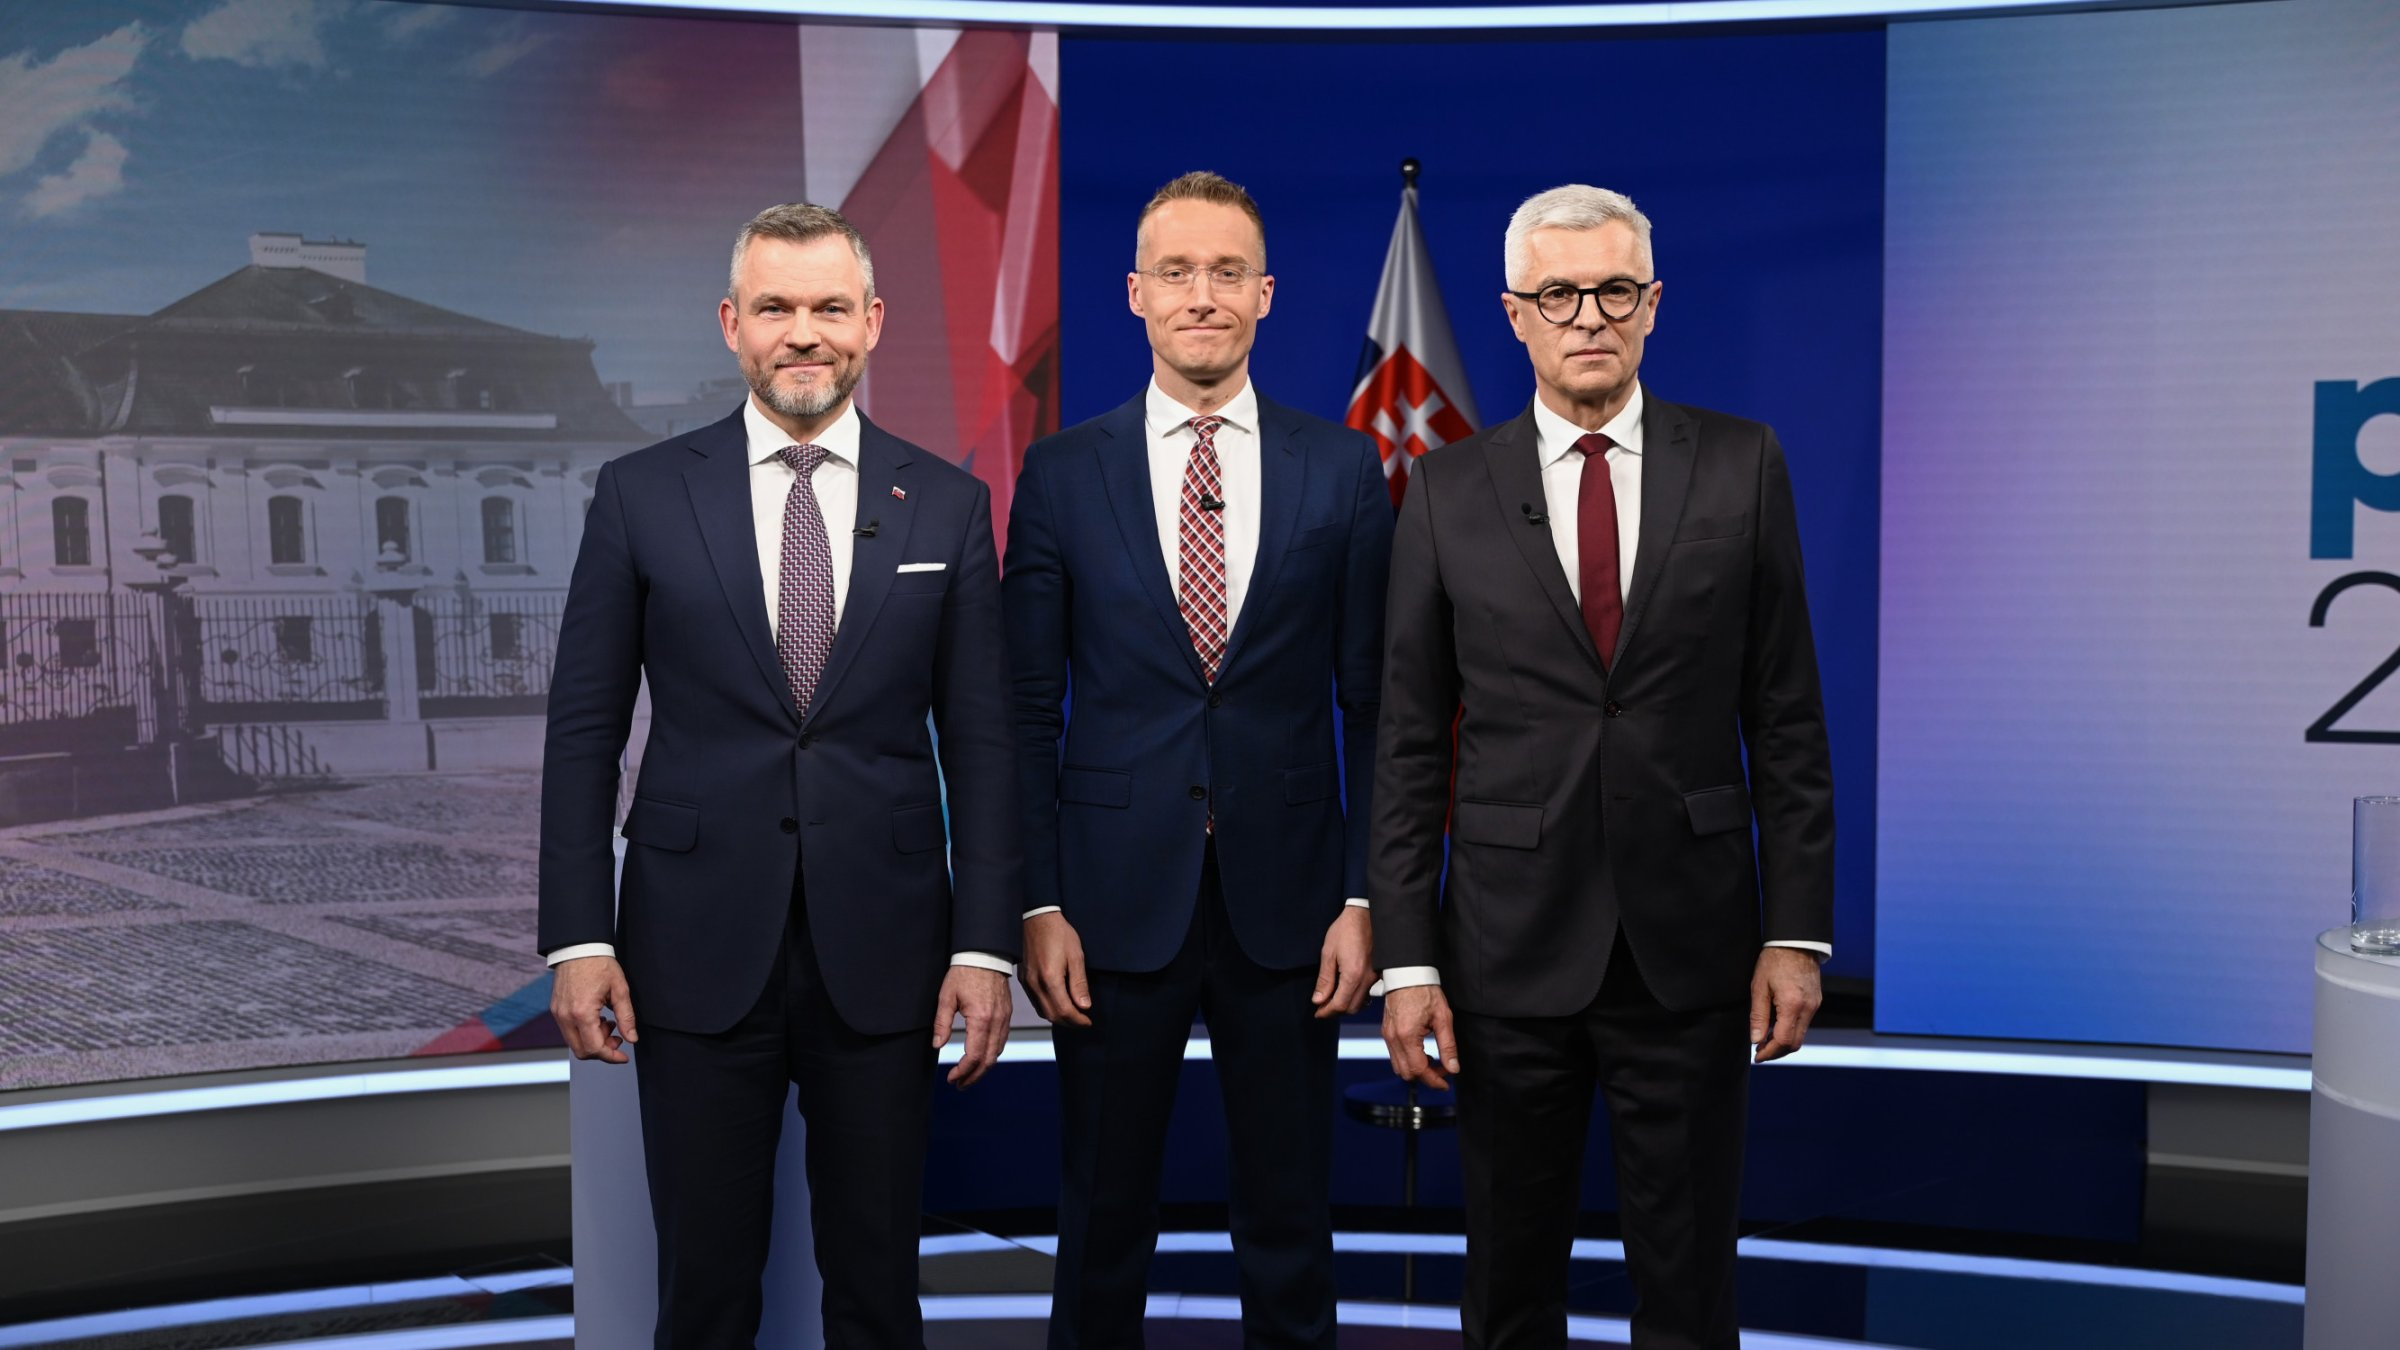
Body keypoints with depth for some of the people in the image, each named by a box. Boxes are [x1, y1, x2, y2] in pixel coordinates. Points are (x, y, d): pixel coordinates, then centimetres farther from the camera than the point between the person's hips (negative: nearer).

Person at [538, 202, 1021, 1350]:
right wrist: (578, 939, -4)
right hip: (698, 949, 0)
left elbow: (979, 740, 3)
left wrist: (984, 946, -3)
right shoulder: (641, 494, 1)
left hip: (881, 953, 1)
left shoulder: (947, 504, 3)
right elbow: (583, 731, 2)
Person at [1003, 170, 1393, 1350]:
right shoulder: (1062, 474, 2)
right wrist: (1037, 906, -4)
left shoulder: (1344, 471, 2)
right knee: (1103, 1219, 11)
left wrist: (1366, 899, -2)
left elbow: (1375, 707, 3)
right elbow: (1028, 711, 2)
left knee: (1289, 1225, 12)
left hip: (1286, 902, 0)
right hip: (1117, 900, 0)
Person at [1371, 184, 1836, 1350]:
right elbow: (1407, 744, 1)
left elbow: (1787, 718, 2)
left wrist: (1797, 929, -3)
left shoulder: (1741, 466, 2)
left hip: (1691, 946, 0)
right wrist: (1405, 958, -3)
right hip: (1510, 947, 0)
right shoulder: (1449, 491, 1)